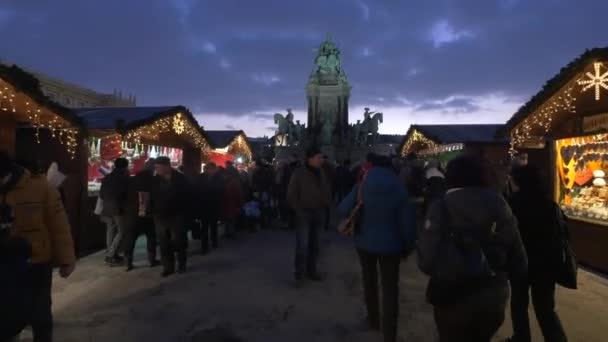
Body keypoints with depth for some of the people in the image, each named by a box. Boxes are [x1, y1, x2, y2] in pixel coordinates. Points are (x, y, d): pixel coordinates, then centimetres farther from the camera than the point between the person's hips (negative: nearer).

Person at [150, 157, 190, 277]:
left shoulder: (180, 178, -5)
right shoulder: (156, 179, 4)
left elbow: (186, 196, -2)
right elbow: (153, 197, 10)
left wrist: (183, 212, -7)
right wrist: (154, 212, 1)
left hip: (176, 216, -3)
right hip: (160, 216, 3)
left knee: (178, 242, 5)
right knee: (164, 244, 7)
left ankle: (181, 265, 23)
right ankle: (168, 267, 19)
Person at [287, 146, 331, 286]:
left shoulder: (322, 174, 6)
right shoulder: (299, 173, -8)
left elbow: (327, 191, 15)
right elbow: (291, 195, -6)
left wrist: (326, 205, 2)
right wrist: (299, 210, -9)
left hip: (318, 213, 5)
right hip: (304, 213, -5)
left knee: (314, 244, 12)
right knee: (302, 245, -8)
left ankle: (311, 270, 25)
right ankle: (299, 275, 2)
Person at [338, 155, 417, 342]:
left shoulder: (361, 188, -8)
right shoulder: (399, 190, -9)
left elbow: (343, 211, -9)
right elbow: (408, 222, -9)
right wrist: (407, 246, 3)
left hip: (365, 242, 2)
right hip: (390, 245, -1)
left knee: (370, 281, 22)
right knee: (390, 289, 5)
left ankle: (374, 320, 38)